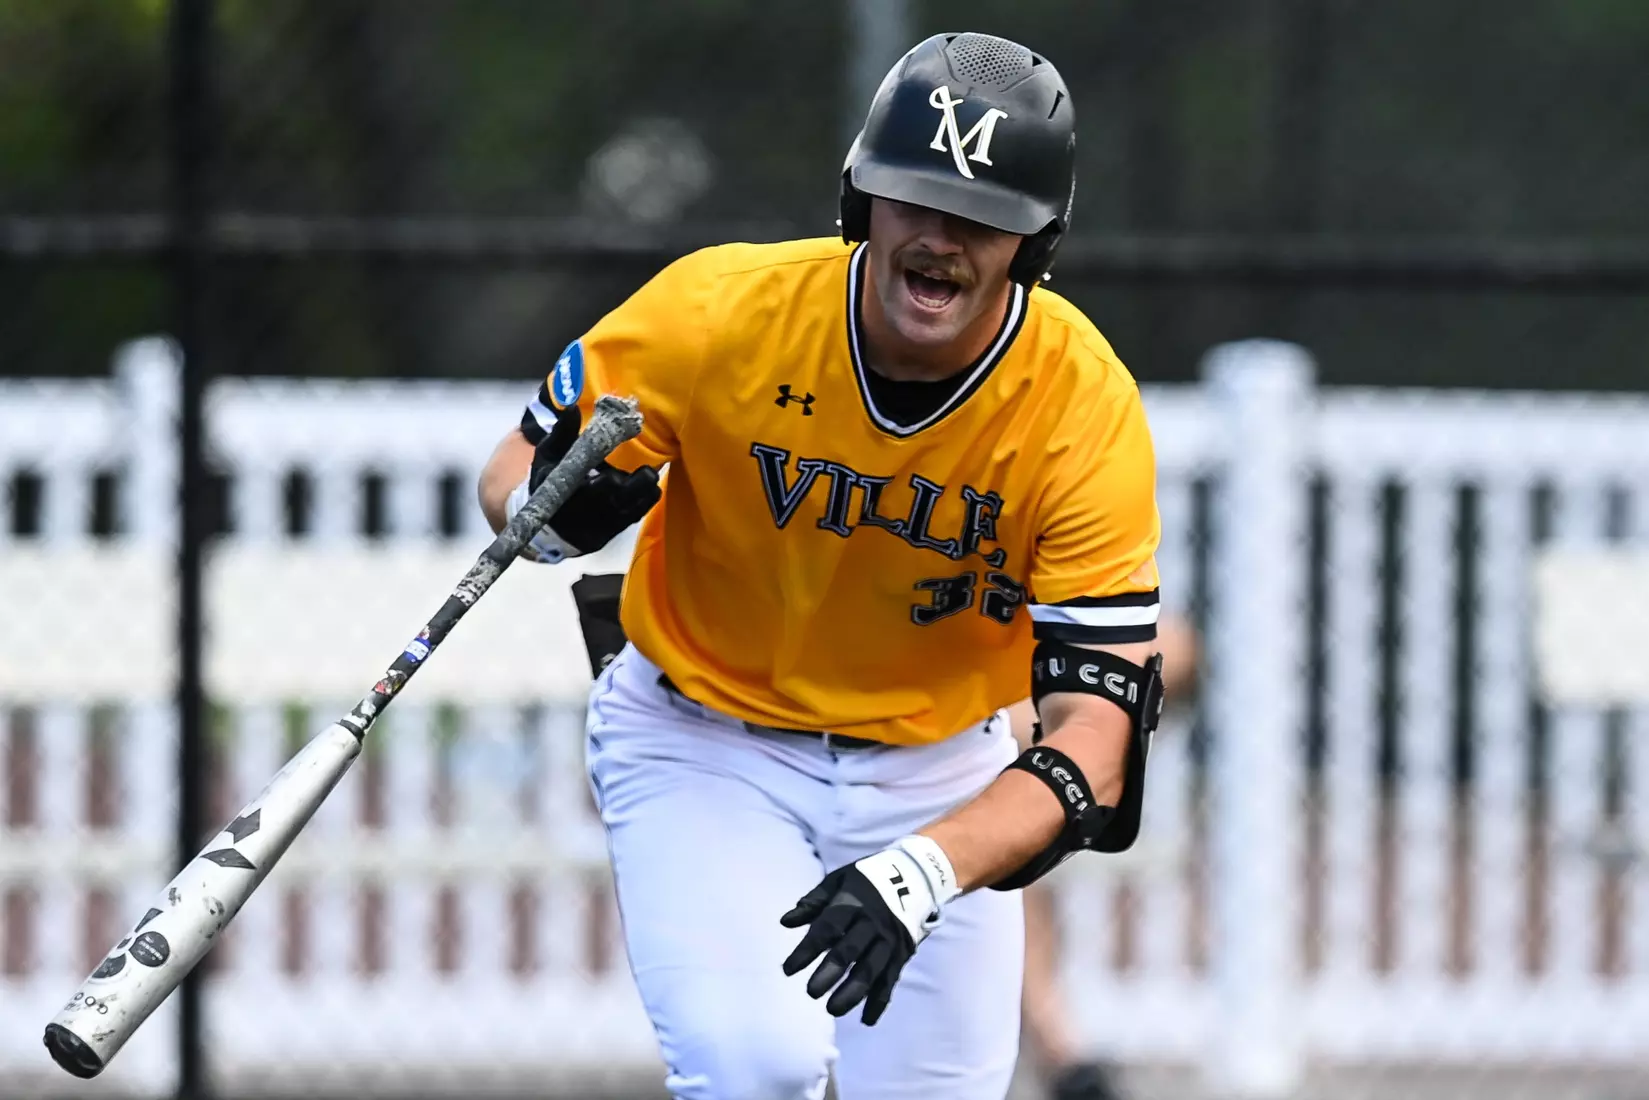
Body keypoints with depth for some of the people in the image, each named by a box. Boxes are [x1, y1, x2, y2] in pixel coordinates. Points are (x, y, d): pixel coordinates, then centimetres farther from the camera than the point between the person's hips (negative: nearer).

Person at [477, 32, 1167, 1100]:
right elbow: (514, 474, -7)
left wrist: (920, 875, -45)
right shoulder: (719, 312, -23)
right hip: (704, 741, -2)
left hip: (937, 763, 2)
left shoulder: (1088, 409, -24)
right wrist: (555, 510, -32)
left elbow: (1095, 744, -29)